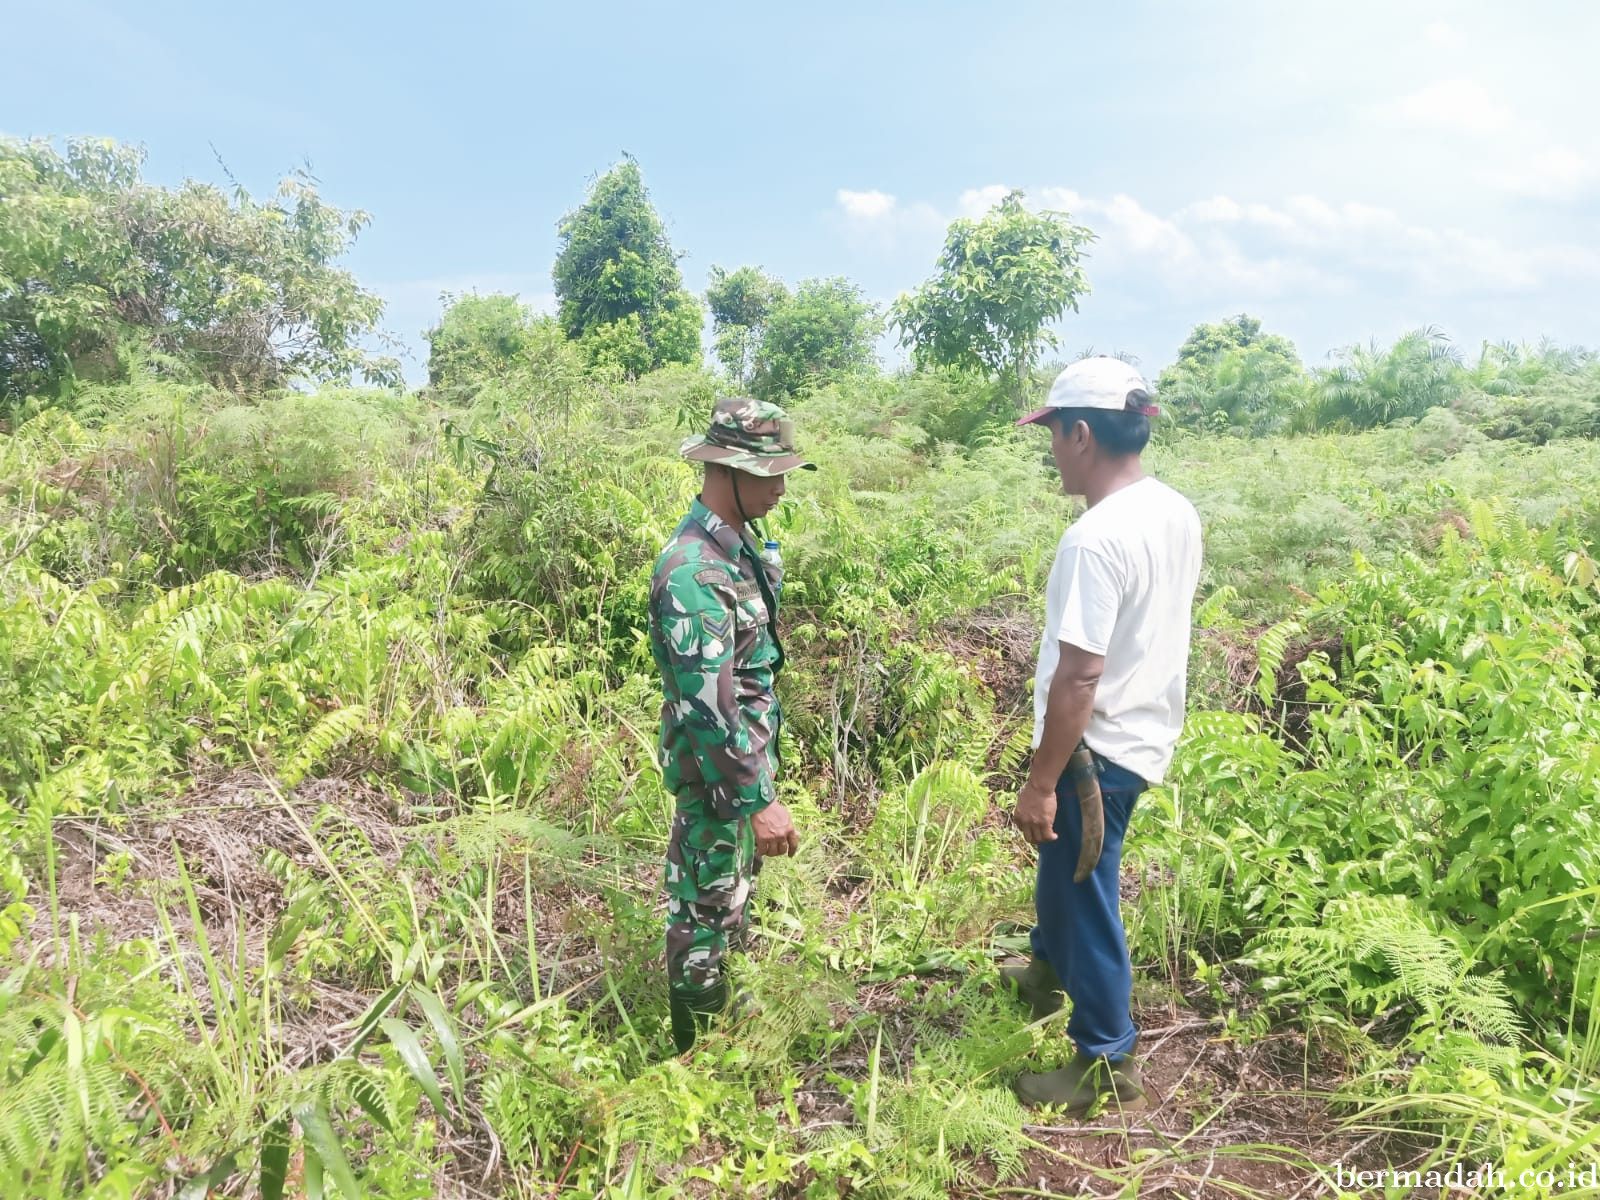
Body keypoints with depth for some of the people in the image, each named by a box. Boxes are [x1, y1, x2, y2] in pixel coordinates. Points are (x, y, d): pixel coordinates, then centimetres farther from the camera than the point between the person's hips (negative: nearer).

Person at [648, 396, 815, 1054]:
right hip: (717, 769, -10)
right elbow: (708, 703, -31)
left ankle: (721, 1016, 46)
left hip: (748, 753, 10)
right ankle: (698, 1045, 28)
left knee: (732, 893, 25)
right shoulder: (694, 568, -29)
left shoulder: (736, 543, 3)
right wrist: (758, 798, -28)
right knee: (707, 906, 8)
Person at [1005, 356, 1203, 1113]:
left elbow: (1079, 675, -27)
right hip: (1147, 730, 10)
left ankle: (1107, 1064, 23)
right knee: (1063, 865, 29)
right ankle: (1050, 970, 53)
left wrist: (1041, 781, -20)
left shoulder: (1095, 539, -28)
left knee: (1085, 896, 7)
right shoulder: (1176, 513, 2)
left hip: (1099, 748, -10)